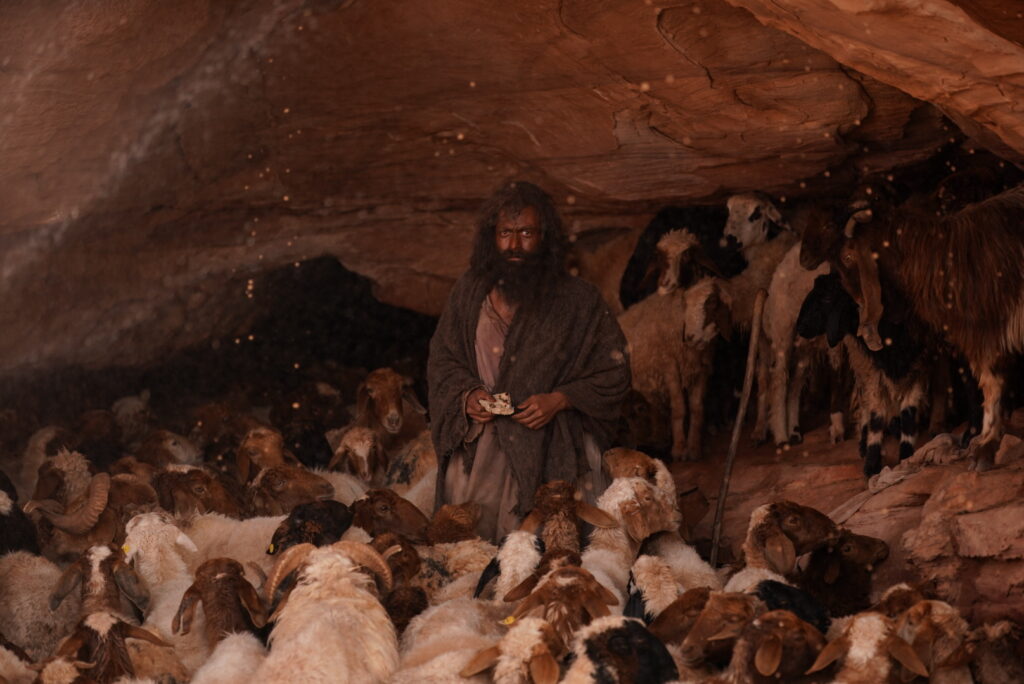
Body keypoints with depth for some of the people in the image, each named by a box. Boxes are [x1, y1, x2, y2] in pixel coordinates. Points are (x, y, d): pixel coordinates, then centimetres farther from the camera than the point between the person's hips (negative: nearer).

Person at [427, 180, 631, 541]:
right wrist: (466, 394, -5)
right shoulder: (470, 291, 8)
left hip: (550, 456, -2)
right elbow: (441, 359, 15)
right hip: (477, 454, 3)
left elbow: (613, 374, 2)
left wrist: (559, 400, -12)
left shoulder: (578, 301, -1)